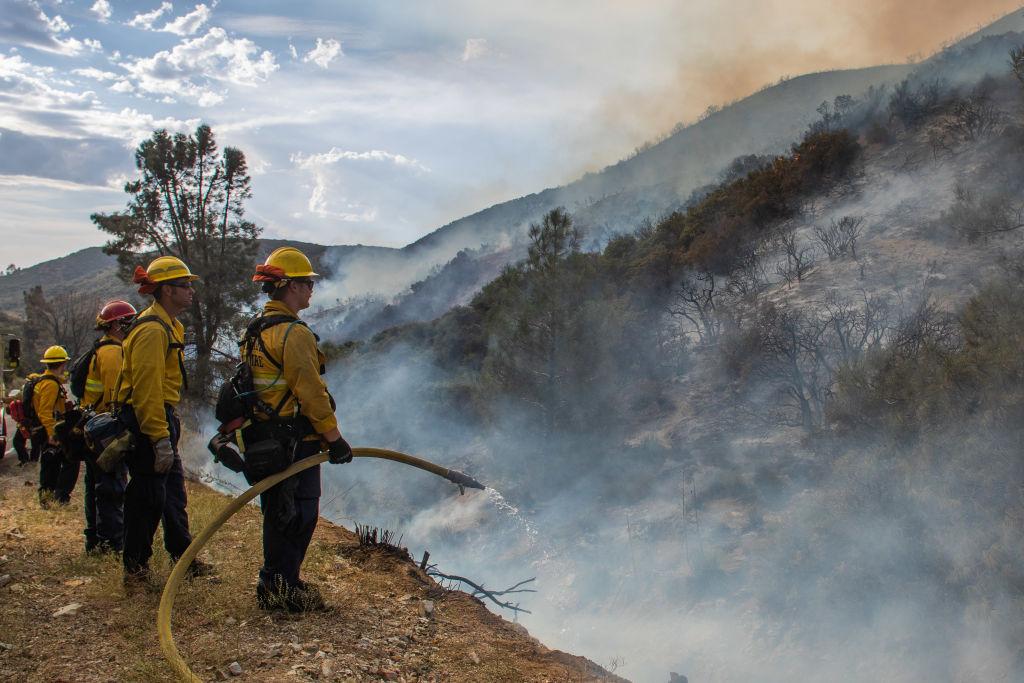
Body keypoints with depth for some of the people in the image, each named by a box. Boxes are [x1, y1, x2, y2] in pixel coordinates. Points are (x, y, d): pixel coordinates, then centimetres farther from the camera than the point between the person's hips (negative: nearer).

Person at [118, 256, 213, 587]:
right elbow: (146, 388, -24)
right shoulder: (152, 329, -18)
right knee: (147, 497, -4)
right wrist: (160, 438, -26)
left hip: (160, 419, 11)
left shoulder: (168, 326, 17)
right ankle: (135, 569, 6)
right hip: (147, 422, -11)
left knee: (173, 492, 18)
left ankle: (183, 556, 29)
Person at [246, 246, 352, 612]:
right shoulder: (294, 333, -18)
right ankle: (280, 589, 4)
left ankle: (276, 583, 26)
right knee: (298, 516, -1)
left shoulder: (255, 331, 14)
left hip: (265, 440, 10)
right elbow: (311, 393, -20)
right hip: (294, 442, -10)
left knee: (279, 515, 17)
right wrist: (335, 439, -12)